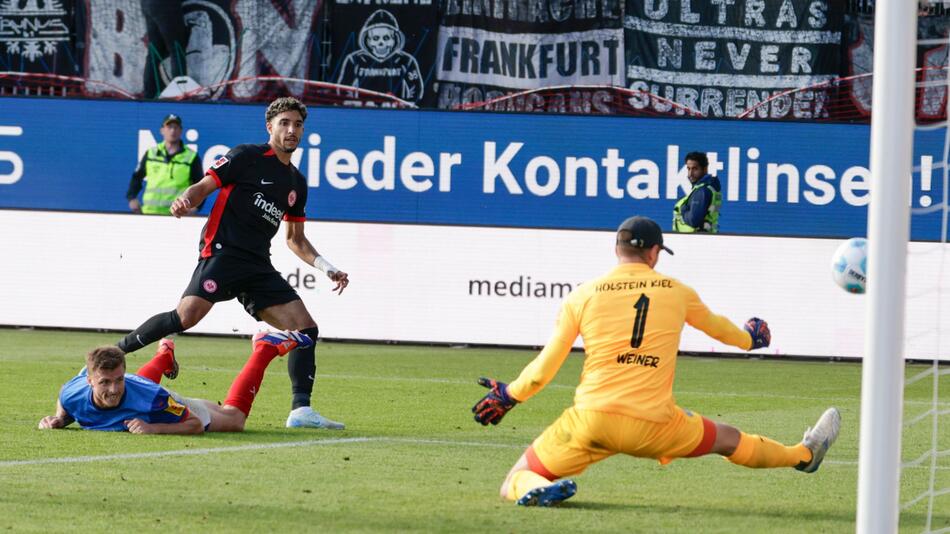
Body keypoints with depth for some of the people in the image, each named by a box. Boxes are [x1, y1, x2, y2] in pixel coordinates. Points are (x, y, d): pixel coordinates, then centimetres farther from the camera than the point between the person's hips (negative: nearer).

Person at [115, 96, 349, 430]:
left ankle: (301, 409, -6)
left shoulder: (297, 183, 21)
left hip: (258, 265, 7)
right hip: (223, 250, -7)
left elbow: (295, 240, 29)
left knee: (305, 328, -5)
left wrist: (327, 268, 18)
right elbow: (203, 186, -3)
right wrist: (186, 200, -25)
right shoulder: (247, 157, 1)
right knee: (187, 315, -26)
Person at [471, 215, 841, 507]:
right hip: (653, 426, 2)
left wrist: (509, 396, 24)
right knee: (731, 440, 27)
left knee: (518, 479, 10)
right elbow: (716, 326, 30)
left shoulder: (581, 297, 3)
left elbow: (543, 370, 5)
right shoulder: (676, 292, 8)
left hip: (591, 420, -1)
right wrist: (749, 339, 52)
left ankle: (537, 489, -23)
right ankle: (804, 455, 44)